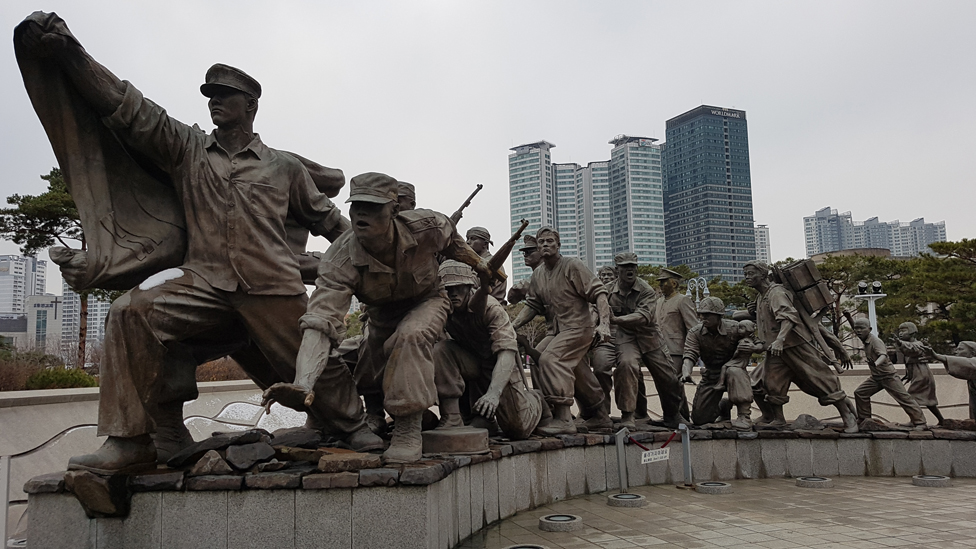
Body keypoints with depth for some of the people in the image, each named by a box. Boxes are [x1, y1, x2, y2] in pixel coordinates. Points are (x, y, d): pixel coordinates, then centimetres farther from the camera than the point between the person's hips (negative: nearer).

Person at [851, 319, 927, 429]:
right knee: (859, 392, 3)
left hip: (888, 376, -9)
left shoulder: (875, 341, -22)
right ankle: (864, 419, 14)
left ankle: (920, 422, 5)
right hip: (875, 377, 9)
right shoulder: (865, 342, 5)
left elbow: (883, 355, -39)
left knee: (903, 398, -4)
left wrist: (876, 363, -59)